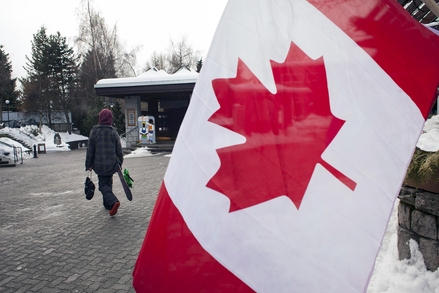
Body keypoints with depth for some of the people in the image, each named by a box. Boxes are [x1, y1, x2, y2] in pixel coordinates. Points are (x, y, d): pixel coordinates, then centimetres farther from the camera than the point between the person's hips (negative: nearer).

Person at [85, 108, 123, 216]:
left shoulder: (94, 131, -7)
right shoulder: (113, 132, -2)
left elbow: (90, 150, -4)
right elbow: (119, 149, 2)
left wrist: (88, 165, 4)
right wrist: (119, 163, 14)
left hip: (99, 164, -2)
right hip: (112, 164, 2)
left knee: (103, 184, 4)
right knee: (108, 183, 19)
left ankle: (113, 202, -20)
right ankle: (108, 204, 27)